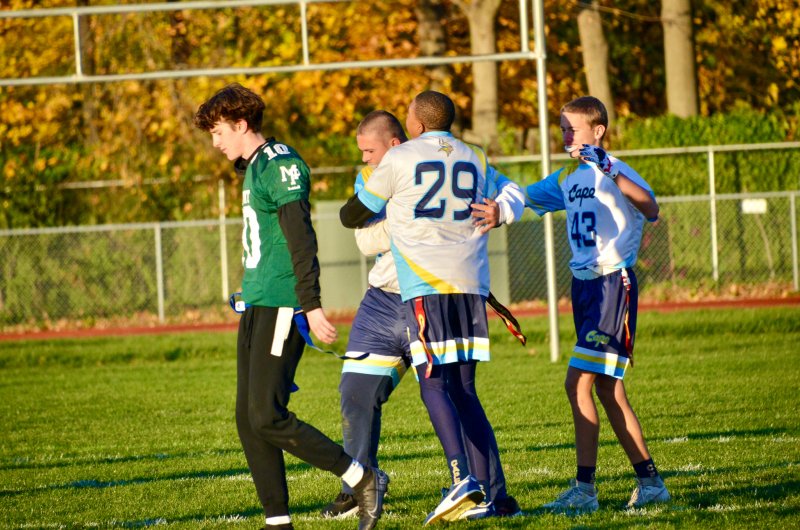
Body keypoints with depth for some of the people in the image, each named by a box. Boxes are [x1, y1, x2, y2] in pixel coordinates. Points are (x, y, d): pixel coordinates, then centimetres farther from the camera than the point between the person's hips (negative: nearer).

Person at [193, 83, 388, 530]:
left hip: (281, 308, -10)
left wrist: (311, 307, -23)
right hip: (256, 307, 10)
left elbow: (301, 240, -18)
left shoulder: (279, 165, -11)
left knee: (267, 417, -13)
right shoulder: (254, 169, 19)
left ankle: (364, 480, -4)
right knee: (249, 419, 5)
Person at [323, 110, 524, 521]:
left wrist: (500, 212, -29)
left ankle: (497, 497, -6)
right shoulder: (369, 182, 7)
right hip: (384, 302, 5)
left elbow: (511, 191, -7)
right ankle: (357, 490, 24)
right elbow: (367, 241, -8)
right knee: (357, 394, 7)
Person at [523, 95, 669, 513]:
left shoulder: (614, 171, -10)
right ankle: (650, 482, 16)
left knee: (578, 383, -15)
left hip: (613, 284, -9)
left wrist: (611, 172, -35)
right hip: (584, 286, 9)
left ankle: (584, 488, -14)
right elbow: (524, 197, 24)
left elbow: (651, 209, -26)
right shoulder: (567, 178, 14)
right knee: (607, 391, 10)